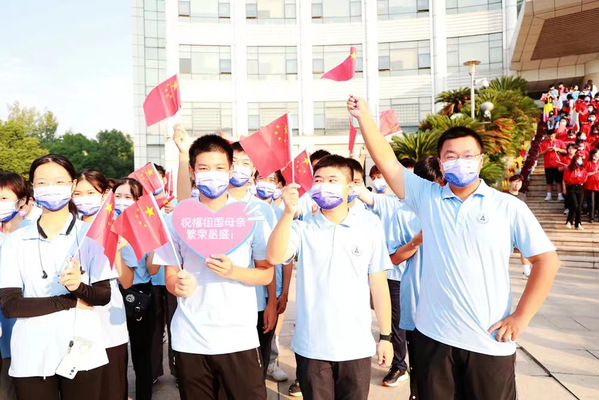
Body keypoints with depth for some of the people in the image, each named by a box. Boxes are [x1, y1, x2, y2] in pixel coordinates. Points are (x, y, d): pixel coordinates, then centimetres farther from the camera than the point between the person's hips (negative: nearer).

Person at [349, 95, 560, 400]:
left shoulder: (509, 207, -3)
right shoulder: (427, 198, 1)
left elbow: (547, 261, -2)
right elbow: (387, 162, -4)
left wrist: (521, 317, -7)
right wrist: (363, 116, -11)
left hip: (489, 341, -1)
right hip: (433, 335, 2)